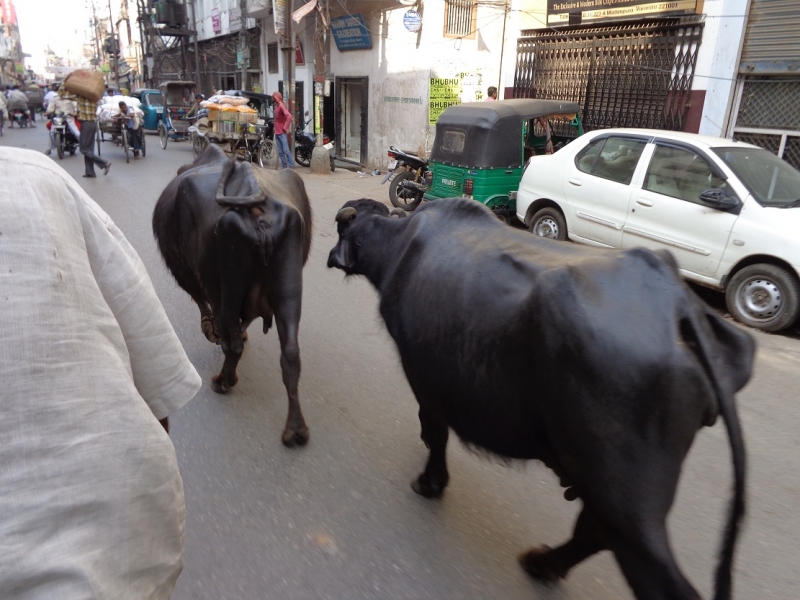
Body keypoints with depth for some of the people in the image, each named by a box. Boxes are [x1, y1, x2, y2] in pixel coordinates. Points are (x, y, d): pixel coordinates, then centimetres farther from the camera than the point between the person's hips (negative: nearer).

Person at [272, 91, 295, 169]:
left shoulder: (281, 106, -12)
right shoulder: (276, 106, 14)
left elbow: (289, 116, -26)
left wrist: (285, 127, -20)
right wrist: (275, 128, 14)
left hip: (282, 133, -9)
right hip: (277, 133, 9)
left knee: (286, 151, -10)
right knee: (280, 152, 7)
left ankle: (291, 167, -8)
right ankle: (284, 167, 11)